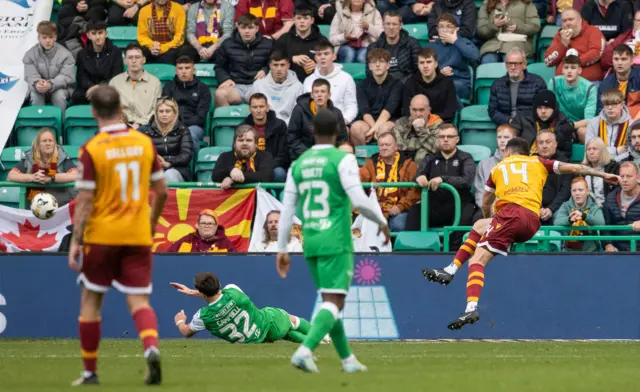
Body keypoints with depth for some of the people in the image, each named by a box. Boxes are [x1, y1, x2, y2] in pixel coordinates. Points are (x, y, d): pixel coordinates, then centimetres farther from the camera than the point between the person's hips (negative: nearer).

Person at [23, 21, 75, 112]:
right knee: (35, 95, -32)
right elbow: (30, 76, -11)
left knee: (59, 95, -34)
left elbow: (67, 76, -15)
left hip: (60, 88, -1)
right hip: (39, 88, 1)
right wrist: (36, 84, -38)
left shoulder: (65, 54, -9)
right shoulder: (30, 54, -3)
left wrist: (51, 84, -35)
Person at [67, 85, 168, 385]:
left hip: (102, 236, -2)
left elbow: (85, 201, -11)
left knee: (91, 300, 11)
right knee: (139, 301, 4)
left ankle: (90, 371, 16)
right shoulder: (144, 143, 1)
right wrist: (151, 223, 22)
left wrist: (75, 242, -7)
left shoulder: (91, 150, -10)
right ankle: (151, 347, -25)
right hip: (138, 237, 2)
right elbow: (161, 192, 7)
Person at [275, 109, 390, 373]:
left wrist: (282, 249, 13)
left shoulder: (299, 165, 9)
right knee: (334, 303, -9)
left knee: (331, 300, 17)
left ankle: (347, 359, 21)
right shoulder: (343, 160, -8)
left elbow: (287, 210, 8)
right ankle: (305, 351, -28)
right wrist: (382, 222, 3)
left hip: (311, 242, 6)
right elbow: (359, 201, -15)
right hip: (336, 242, -6)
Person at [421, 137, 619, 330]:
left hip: (512, 213, -4)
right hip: (533, 223, 4)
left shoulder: (499, 168, 26)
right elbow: (573, 168, 22)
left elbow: (486, 203, 37)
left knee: (477, 261, -8)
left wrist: (489, 218, 56)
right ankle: (450, 270, 16)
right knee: (480, 226, 27)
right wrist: (603, 175, 29)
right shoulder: (537, 162, 27)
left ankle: (471, 308, -33)